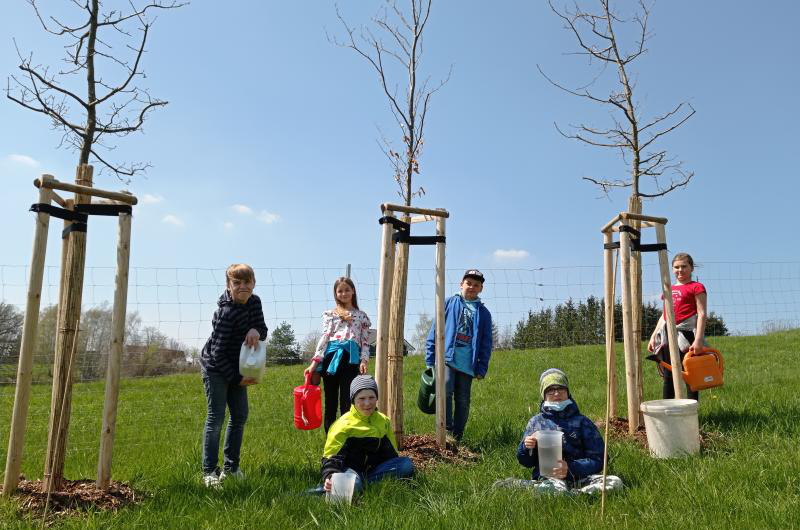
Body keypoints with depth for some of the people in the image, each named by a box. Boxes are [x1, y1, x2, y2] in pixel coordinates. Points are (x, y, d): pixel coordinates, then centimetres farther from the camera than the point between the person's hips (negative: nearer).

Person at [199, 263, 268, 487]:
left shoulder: (254, 302, -3)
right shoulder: (226, 312, -25)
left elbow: (263, 330, -1)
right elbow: (218, 353, -24)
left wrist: (256, 331, -26)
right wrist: (236, 378, -21)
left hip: (237, 368, 8)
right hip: (215, 368, -7)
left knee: (240, 415, 8)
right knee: (216, 416, -7)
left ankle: (231, 466, 19)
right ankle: (209, 471, 1)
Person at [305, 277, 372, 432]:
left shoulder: (362, 316, 19)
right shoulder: (329, 314, 17)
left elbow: (365, 341, 13)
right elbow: (324, 337, 6)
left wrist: (364, 361, -5)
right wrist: (315, 362, -6)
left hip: (351, 357, -1)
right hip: (331, 354, 1)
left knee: (347, 402, -7)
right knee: (330, 401, 3)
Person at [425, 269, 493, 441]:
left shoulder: (484, 313, 13)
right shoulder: (448, 304, 7)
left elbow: (486, 344, 14)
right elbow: (435, 332, 6)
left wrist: (482, 368, 4)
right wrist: (430, 360, 1)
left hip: (467, 364, 3)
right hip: (446, 358, -3)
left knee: (463, 401, 6)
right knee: (445, 390, -24)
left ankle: (457, 437, 18)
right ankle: (447, 430, -19)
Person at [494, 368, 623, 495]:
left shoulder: (582, 422, 9)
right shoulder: (535, 422, 12)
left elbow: (597, 460, 3)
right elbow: (526, 462, 18)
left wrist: (570, 468, -13)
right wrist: (527, 448, -5)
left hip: (578, 478, 3)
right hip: (545, 478, -3)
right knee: (557, 488, -39)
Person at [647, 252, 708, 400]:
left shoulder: (696, 287, -1)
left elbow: (701, 314, -8)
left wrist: (698, 339, -18)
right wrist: (653, 336, 17)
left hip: (685, 335, -6)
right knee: (668, 376, 9)